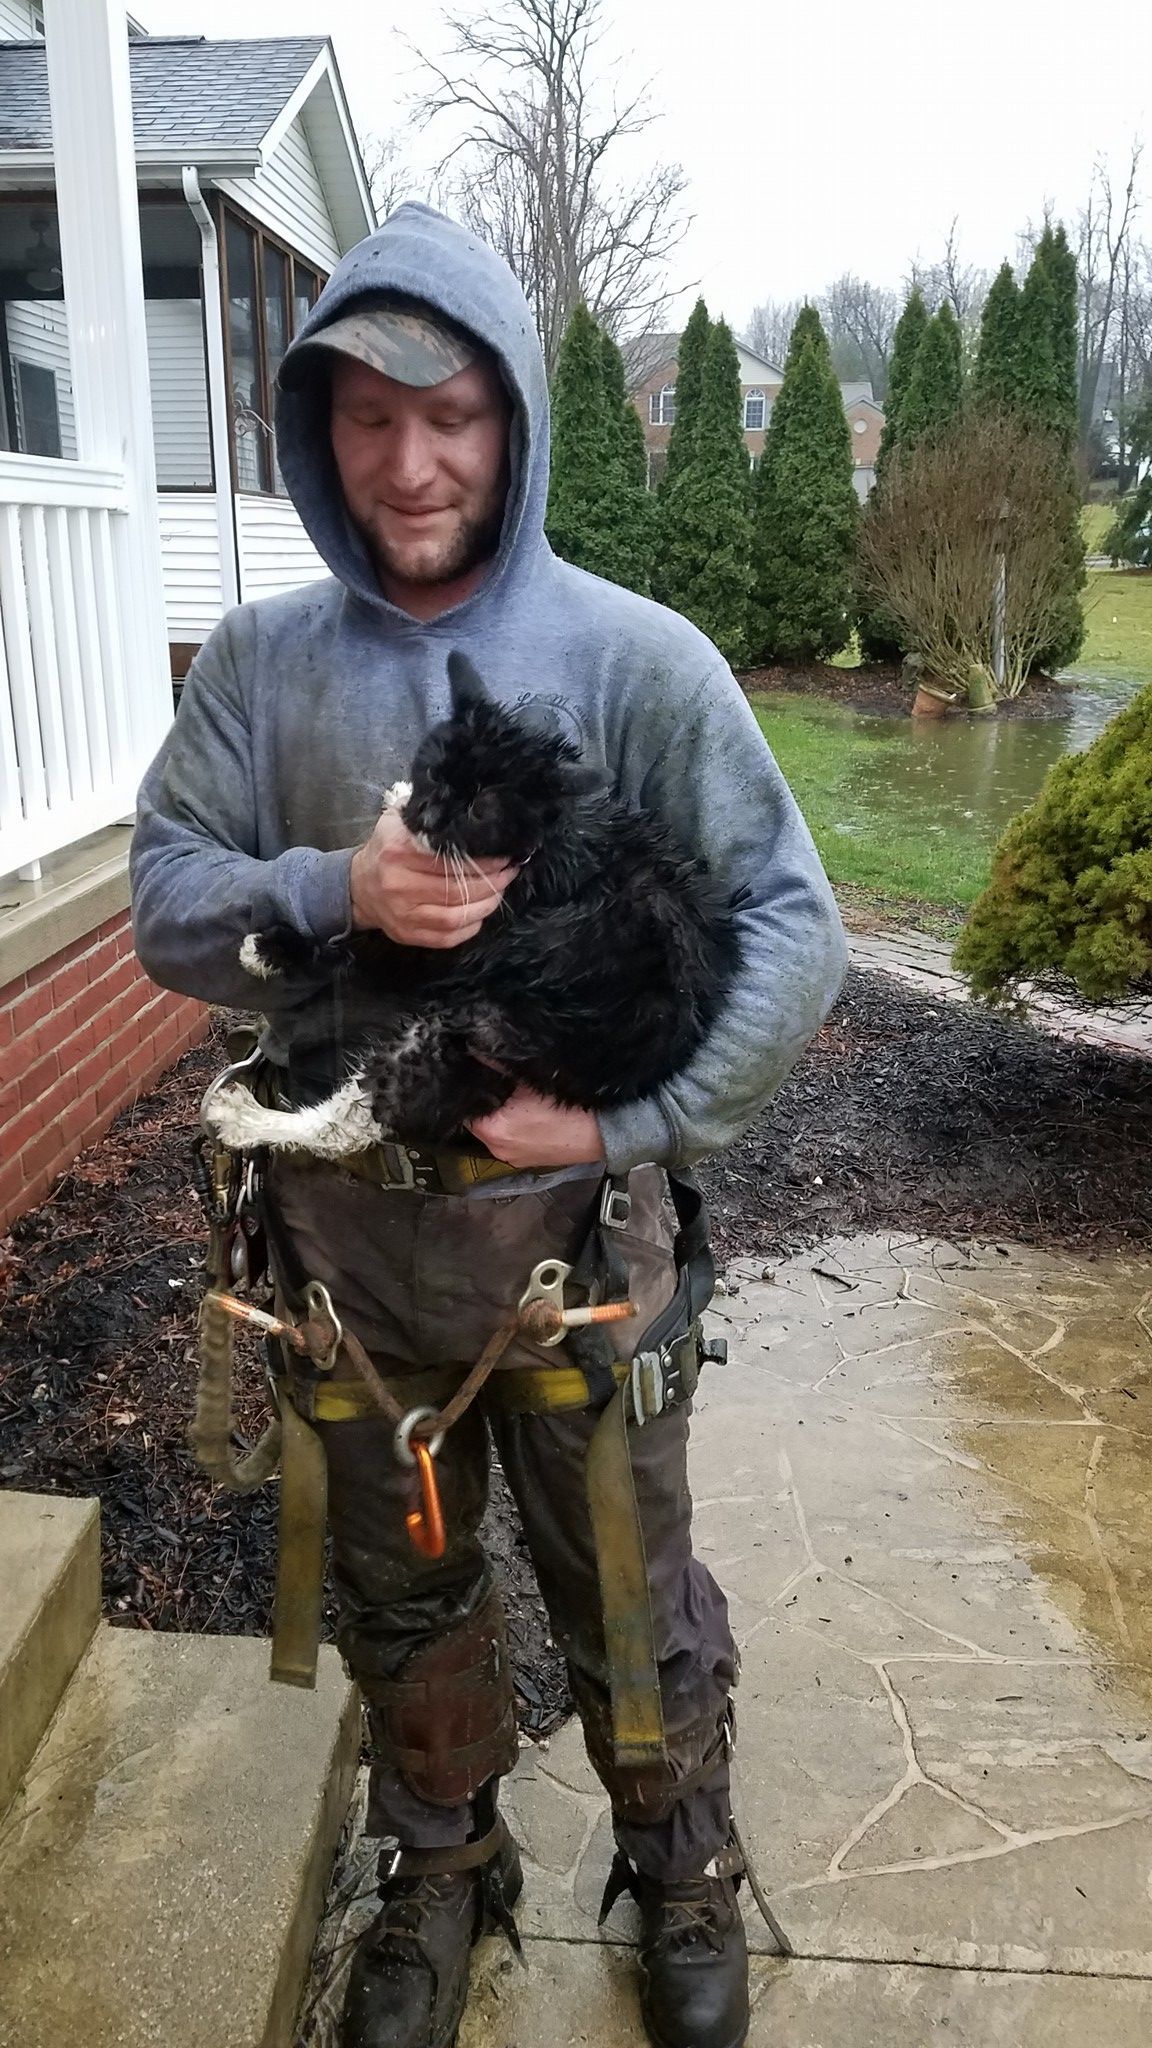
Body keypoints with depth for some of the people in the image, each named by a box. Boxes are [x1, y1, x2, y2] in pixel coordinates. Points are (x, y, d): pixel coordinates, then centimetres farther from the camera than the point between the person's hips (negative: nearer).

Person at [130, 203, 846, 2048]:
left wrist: (630, 1124, -19)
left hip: (567, 1224, -2)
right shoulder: (259, 661, -1)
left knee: (628, 1597, 17)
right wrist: (335, 891, -20)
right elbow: (167, 905, -1)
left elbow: (794, 930, -10)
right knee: (399, 1591, 23)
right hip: (344, 1224, 3)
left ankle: (683, 1877, 46)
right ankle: (441, 1868, 50)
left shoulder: (637, 661, -10)